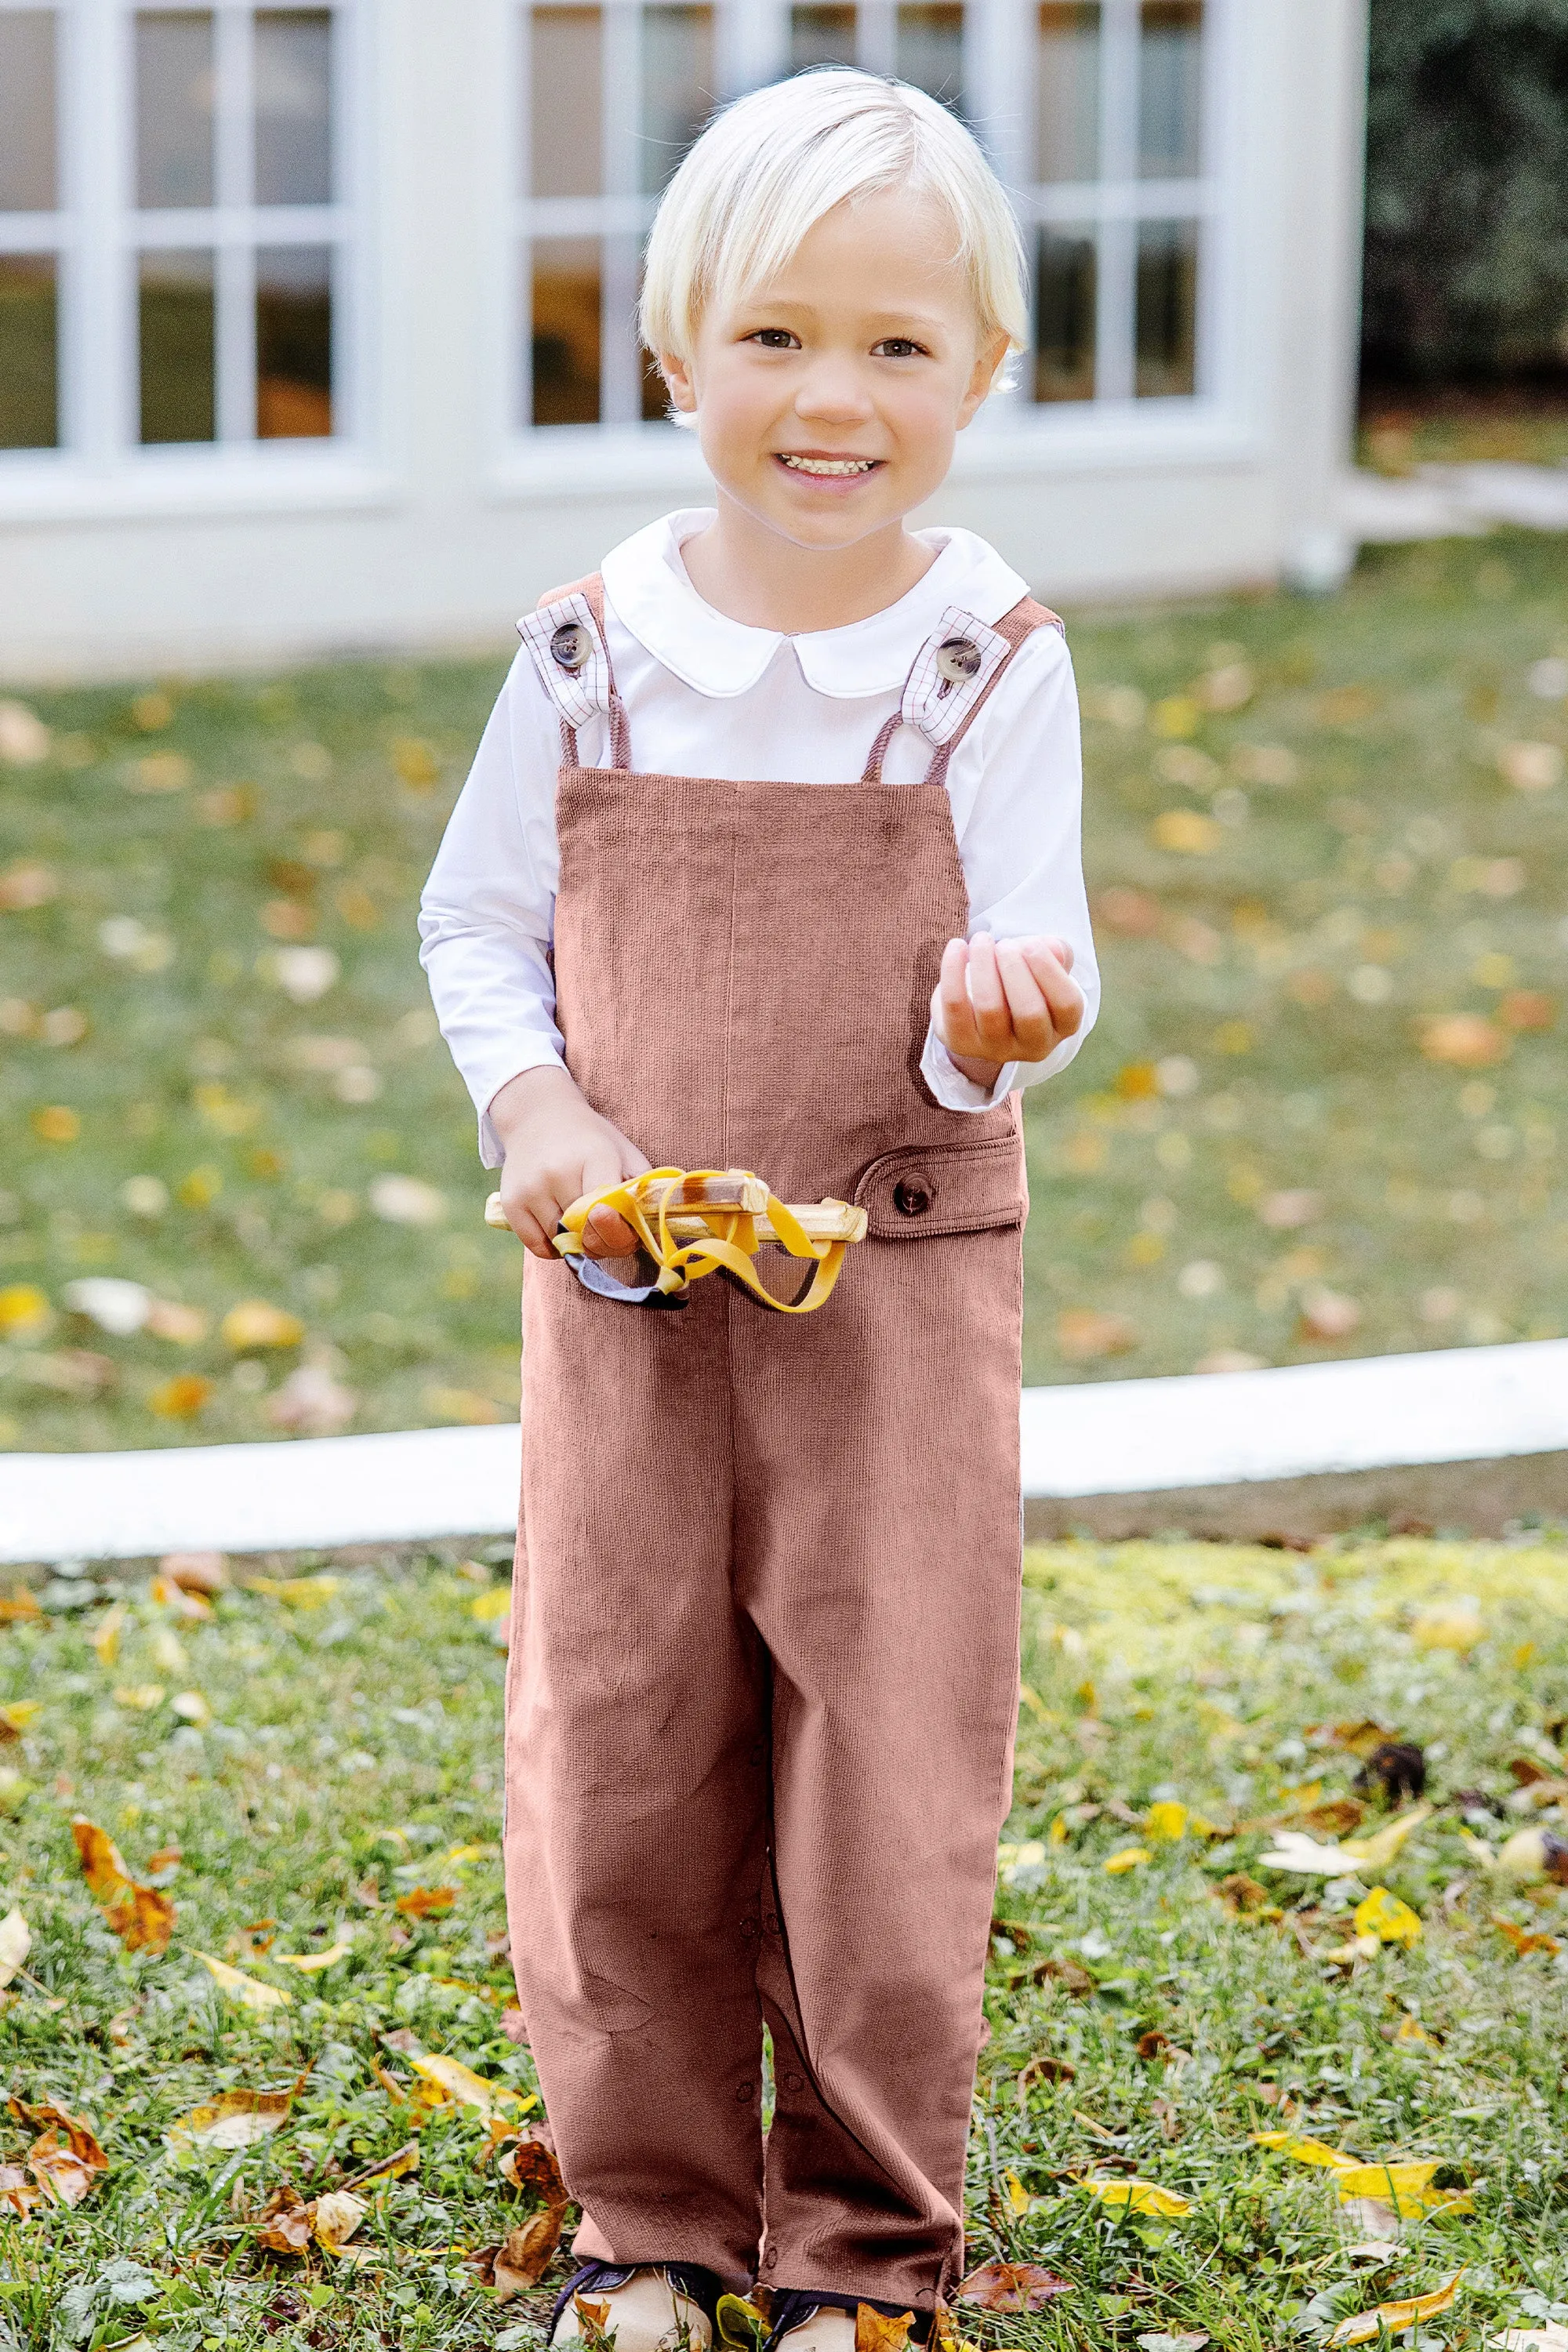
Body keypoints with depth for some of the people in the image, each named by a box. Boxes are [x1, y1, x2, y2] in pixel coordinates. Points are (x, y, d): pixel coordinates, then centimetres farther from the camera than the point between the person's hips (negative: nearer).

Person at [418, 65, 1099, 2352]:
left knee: (889, 1766, 2)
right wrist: (537, 1113, -6)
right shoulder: (593, 656, -1)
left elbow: (1020, 988, -5)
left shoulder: (994, 663, -6)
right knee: (619, 1763, 7)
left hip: (900, 1286, -2)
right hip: (628, 1295, 2)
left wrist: (1005, 1021, -28)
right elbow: (476, 919, 10)